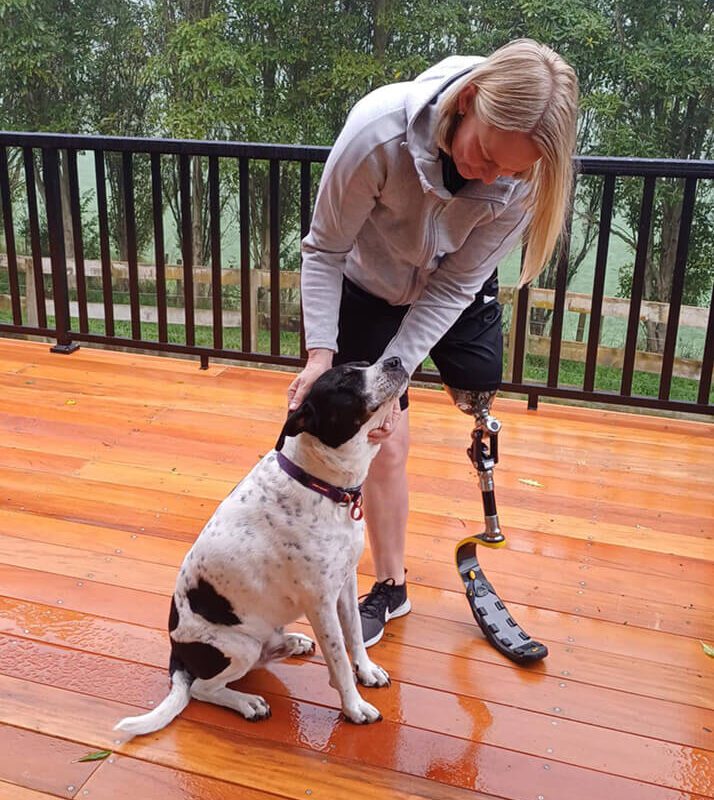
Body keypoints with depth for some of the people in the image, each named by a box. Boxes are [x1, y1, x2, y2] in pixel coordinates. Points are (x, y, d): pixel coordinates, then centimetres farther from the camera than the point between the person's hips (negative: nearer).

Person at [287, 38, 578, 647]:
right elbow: (325, 249, -22)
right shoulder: (379, 130, -37)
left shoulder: (526, 172, -30)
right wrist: (321, 351, -30)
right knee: (387, 443, -3)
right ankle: (391, 587, 18)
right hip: (371, 293, -2)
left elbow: (455, 284, -23)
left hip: (458, 296, 2)